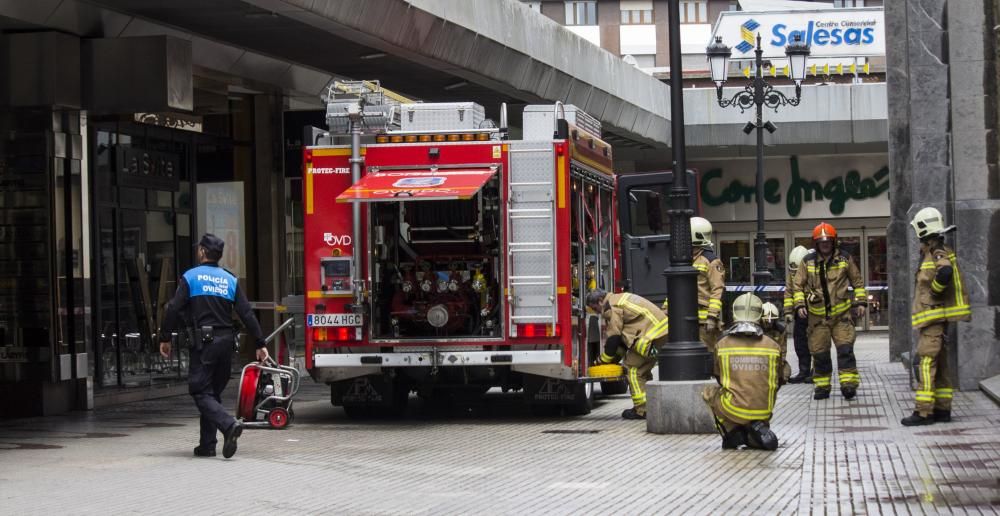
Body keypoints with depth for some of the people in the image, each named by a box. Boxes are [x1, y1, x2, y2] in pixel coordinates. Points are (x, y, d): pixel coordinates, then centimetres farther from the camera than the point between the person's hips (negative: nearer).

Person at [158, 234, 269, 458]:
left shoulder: (190, 277, -1)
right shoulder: (230, 280, 10)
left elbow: (173, 309, -6)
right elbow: (247, 314, 5)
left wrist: (165, 338, 3)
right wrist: (260, 344, 6)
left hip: (204, 341, -5)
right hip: (227, 341, 5)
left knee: (201, 392, -4)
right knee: (214, 392, 13)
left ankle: (229, 424, -29)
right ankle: (207, 444, 13)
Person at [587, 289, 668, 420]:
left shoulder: (611, 307, -8)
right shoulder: (620, 299, 24)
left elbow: (614, 338, -8)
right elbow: (623, 335, 27)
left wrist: (602, 361, 4)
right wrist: (616, 357, 25)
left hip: (652, 335, -10)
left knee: (633, 368, -6)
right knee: (642, 369, 19)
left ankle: (641, 410, -7)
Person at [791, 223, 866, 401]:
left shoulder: (845, 258, 2)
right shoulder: (808, 261, 1)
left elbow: (857, 281, 12)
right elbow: (798, 286, 6)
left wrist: (861, 302, 5)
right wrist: (800, 304, -7)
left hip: (841, 313, -1)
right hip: (818, 315, 1)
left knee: (845, 349, -11)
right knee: (819, 353, 5)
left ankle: (849, 384, -10)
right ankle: (822, 386, 15)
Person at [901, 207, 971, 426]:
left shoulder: (937, 253, -15)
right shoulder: (934, 253, 16)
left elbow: (945, 272, -34)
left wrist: (935, 291, -20)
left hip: (935, 317, -11)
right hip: (935, 319, 11)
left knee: (926, 364, -12)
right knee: (940, 365, 12)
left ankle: (924, 412, -15)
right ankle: (943, 409, 15)